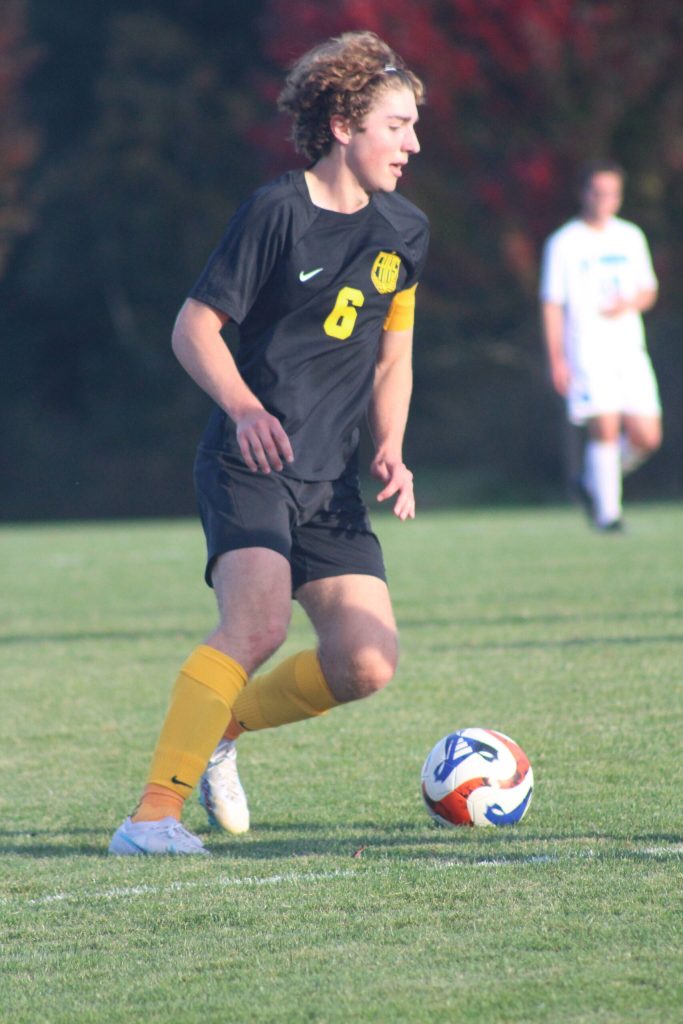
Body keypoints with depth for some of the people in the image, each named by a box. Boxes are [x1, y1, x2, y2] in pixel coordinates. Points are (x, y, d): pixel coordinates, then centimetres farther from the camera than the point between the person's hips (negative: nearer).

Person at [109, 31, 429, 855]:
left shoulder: (404, 231, 12)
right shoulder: (277, 212, -7)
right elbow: (194, 328, -6)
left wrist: (391, 452, 5)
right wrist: (246, 409, -22)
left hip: (331, 480, 6)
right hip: (248, 468, -6)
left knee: (366, 664, -6)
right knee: (258, 623, -28)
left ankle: (220, 728, 20)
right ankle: (153, 815, -27)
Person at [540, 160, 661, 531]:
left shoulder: (631, 237, 12)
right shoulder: (564, 243, -1)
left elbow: (648, 291, 17)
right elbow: (552, 305, -2)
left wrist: (630, 304, -6)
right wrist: (556, 359, -9)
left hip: (630, 351, 5)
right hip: (588, 356, -5)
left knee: (647, 437, -1)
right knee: (605, 429, -15)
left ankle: (592, 482, 21)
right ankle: (607, 511, -5)